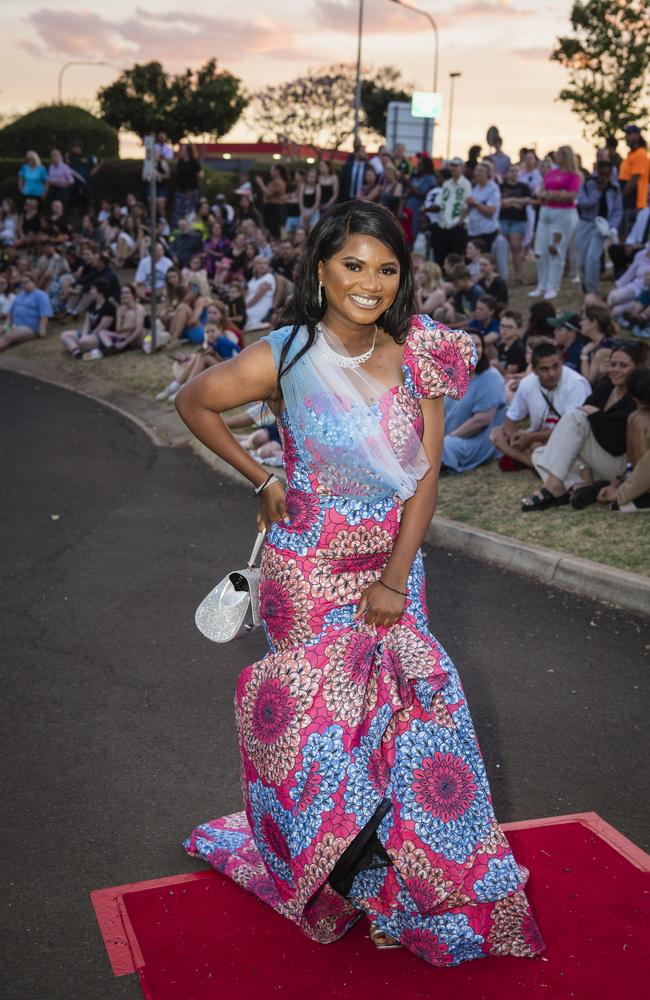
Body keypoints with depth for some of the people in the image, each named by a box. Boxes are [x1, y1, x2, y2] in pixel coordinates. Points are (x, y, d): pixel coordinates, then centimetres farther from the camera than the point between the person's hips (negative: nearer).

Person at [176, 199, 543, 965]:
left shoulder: (418, 357, -3)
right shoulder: (285, 357, -11)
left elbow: (426, 474, -3)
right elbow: (194, 402, 4)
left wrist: (395, 578, -9)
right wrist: (261, 480, 1)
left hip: (393, 565, 3)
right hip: (311, 570, -3)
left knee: (406, 703, 4)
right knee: (319, 709, 5)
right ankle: (343, 879, 28)